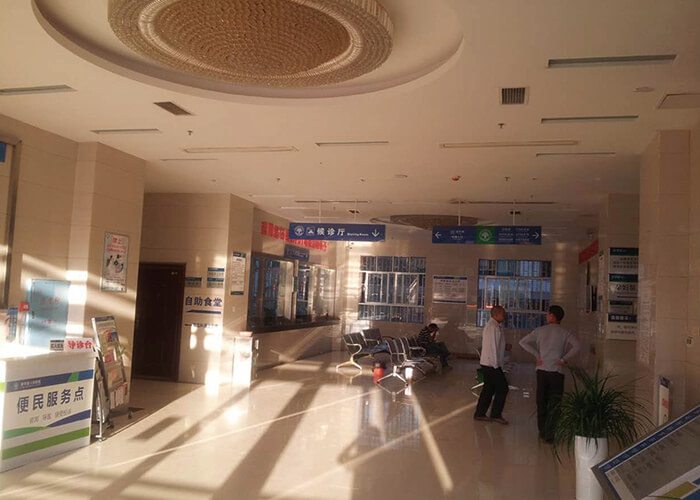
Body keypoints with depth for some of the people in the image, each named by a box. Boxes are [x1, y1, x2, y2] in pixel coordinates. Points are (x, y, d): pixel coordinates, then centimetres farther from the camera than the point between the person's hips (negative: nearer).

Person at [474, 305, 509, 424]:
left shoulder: (493, 325, 15)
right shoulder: (493, 327, -18)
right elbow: (493, 347, -20)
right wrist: (496, 365, -18)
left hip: (486, 364, 10)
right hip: (492, 365, -10)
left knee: (488, 388, 14)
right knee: (502, 388, -1)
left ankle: (479, 414, 19)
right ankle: (496, 415, 8)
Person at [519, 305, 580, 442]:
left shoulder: (540, 330, 5)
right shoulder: (565, 333, -1)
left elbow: (523, 342, 3)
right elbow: (576, 346, -18)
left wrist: (537, 355, 2)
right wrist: (564, 359, -10)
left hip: (541, 370, 2)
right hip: (556, 372, -2)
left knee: (541, 402, 14)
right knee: (554, 404, 3)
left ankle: (542, 431, 24)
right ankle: (549, 434, 1)